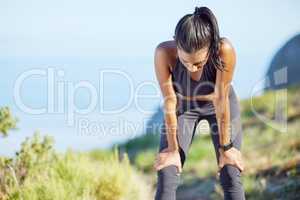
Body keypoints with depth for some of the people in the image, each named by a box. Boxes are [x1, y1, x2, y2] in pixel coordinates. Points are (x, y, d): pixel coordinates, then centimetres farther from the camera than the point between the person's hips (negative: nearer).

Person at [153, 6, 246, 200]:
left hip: (219, 106, 0)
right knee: (166, 177, -8)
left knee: (232, 177, -6)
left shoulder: (225, 50, -39)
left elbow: (221, 100, -30)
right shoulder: (165, 53, -36)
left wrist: (225, 147, -19)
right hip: (183, 106, 1)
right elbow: (169, 103, -27)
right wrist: (173, 149, -17)